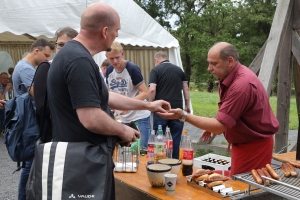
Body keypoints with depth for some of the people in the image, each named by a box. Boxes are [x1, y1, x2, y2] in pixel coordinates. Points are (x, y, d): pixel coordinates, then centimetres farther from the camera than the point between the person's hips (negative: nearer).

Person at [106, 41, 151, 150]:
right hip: (123, 118, 6)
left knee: (141, 148, -5)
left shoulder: (132, 69, -16)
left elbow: (145, 93, -17)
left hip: (140, 117, -5)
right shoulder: (109, 71, 2)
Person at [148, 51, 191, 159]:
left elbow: (152, 90, -13)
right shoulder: (179, 70, 10)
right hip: (177, 108, 3)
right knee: (176, 137, 9)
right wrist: (187, 105, 15)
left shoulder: (155, 70, -3)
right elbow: (186, 89, 9)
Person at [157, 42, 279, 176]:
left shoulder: (242, 84, -30)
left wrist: (184, 116, -28)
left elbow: (220, 127, -29)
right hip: (243, 142, 9)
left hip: (256, 144, -9)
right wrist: (215, 126, 3)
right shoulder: (227, 77, 1)